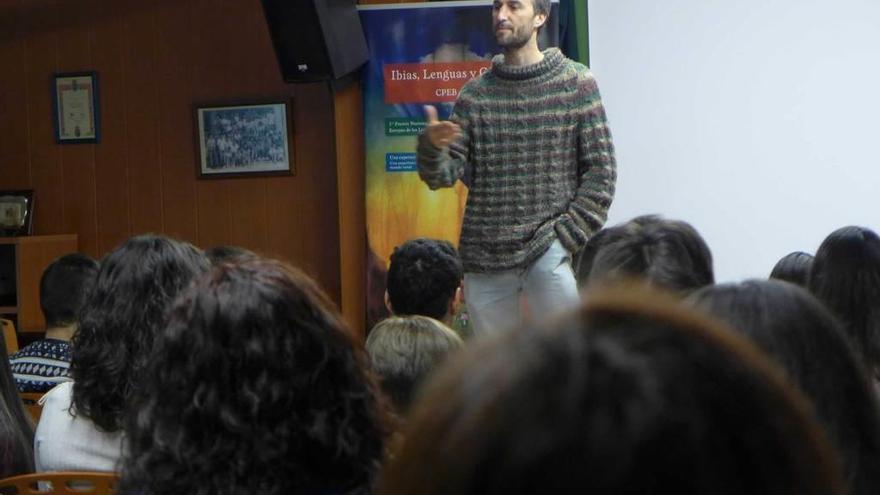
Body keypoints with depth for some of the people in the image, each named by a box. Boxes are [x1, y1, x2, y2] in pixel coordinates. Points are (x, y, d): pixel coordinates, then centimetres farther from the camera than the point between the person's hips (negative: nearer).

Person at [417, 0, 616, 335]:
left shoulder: (575, 84, 2)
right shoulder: (475, 94, 9)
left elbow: (601, 170, 0)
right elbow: (443, 175, 5)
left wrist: (568, 236, -9)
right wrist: (432, 146, -18)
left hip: (549, 249, -3)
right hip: (483, 257, 3)